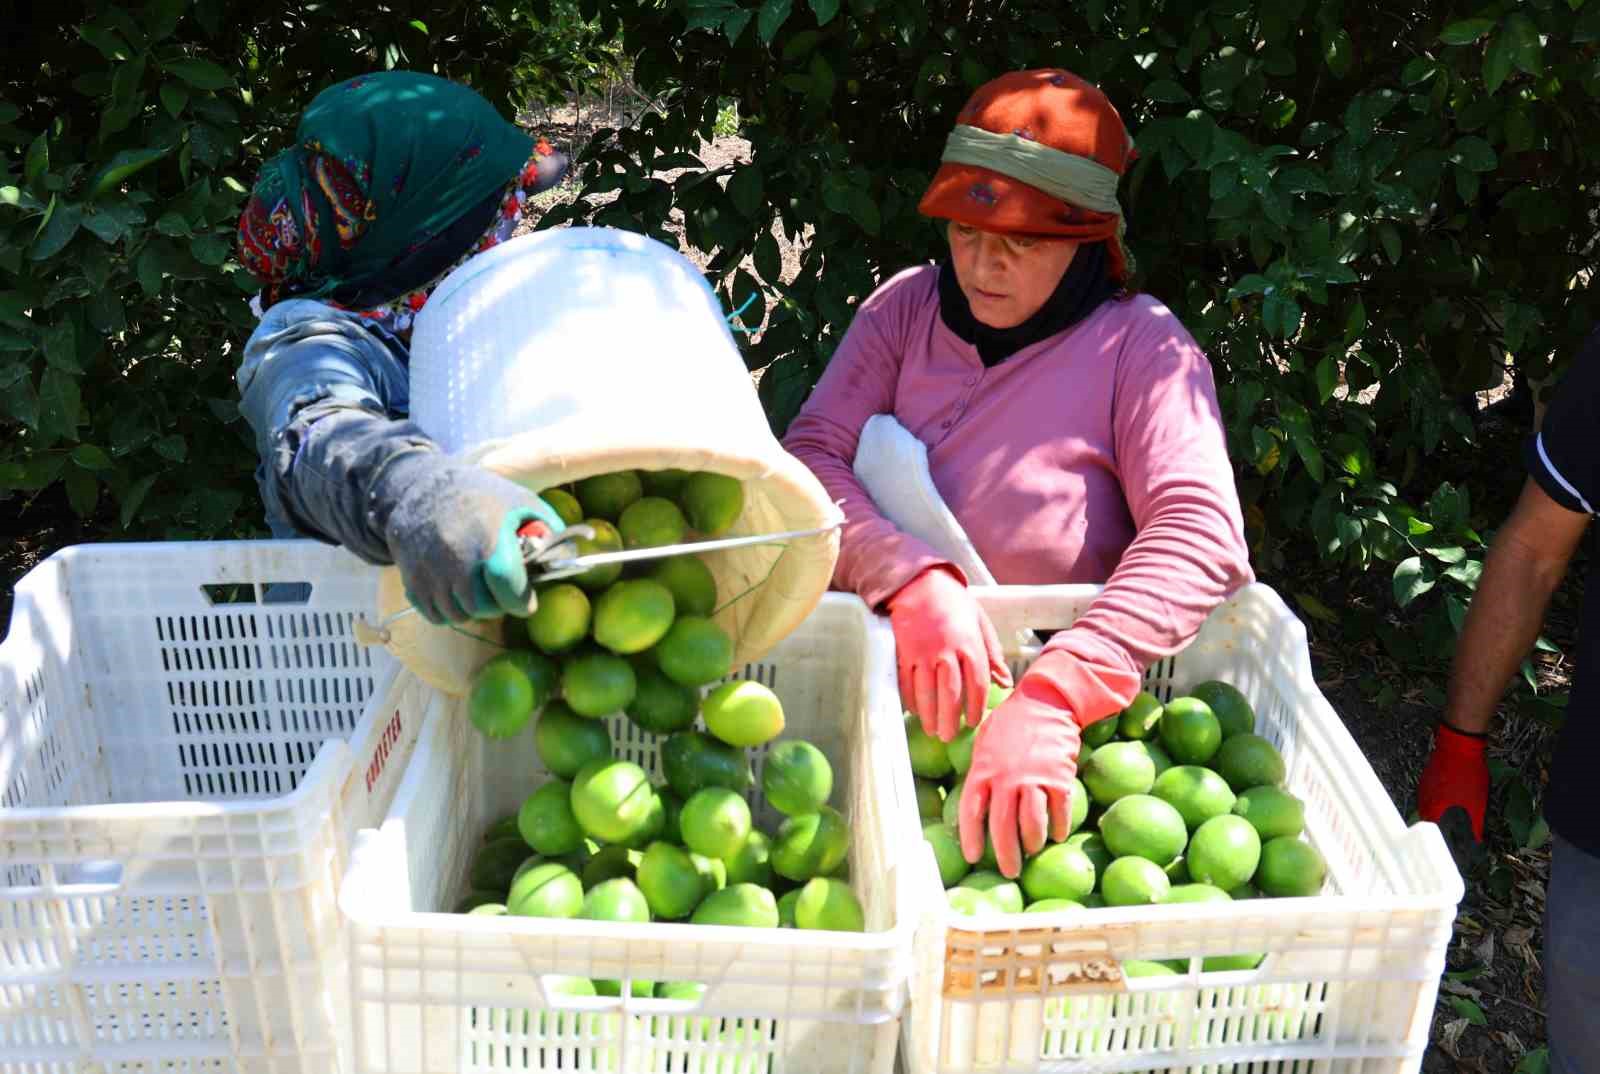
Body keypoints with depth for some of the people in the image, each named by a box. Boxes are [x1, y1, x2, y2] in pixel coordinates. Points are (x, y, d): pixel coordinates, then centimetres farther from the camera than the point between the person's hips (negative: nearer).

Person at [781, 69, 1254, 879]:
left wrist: (1054, 696, -35)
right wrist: (913, 580, -26)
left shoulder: (1142, 346, -5)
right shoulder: (907, 306, 5)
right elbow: (809, 455, -6)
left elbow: (1202, 536, -19)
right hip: (881, 661, 2)